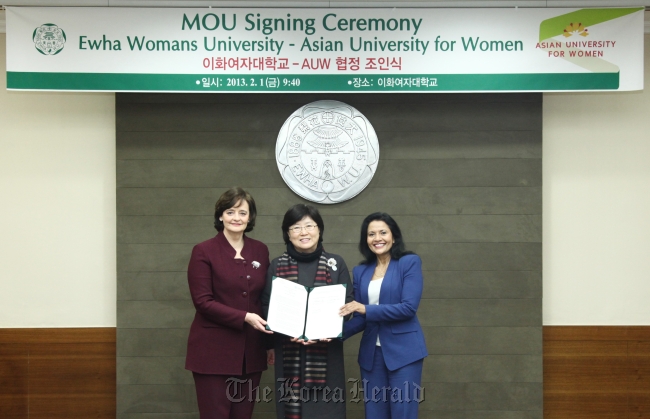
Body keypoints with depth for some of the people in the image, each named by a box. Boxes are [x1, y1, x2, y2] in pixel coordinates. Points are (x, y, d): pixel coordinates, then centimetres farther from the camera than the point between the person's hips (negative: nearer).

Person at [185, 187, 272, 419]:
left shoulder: (260, 250, 8)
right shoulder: (203, 251, -6)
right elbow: (203, 301, -12)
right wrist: (244, 317, -20)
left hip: (250, 351, 4)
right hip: (214, 350, -4)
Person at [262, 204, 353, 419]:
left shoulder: (336, 263, 5)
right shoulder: (277, 266, 5)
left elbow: (348, 303, 5)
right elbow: (267, 305, 3)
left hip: (325, 354, 0)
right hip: (289, 354, 0)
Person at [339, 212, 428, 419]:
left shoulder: (410, 262, -5)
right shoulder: (360, 271, 10)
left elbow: (408, 308, -15)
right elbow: (360, 318, 10)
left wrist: (366, 309, -18)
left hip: (403, 351, -5)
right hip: (371, 354, 5)